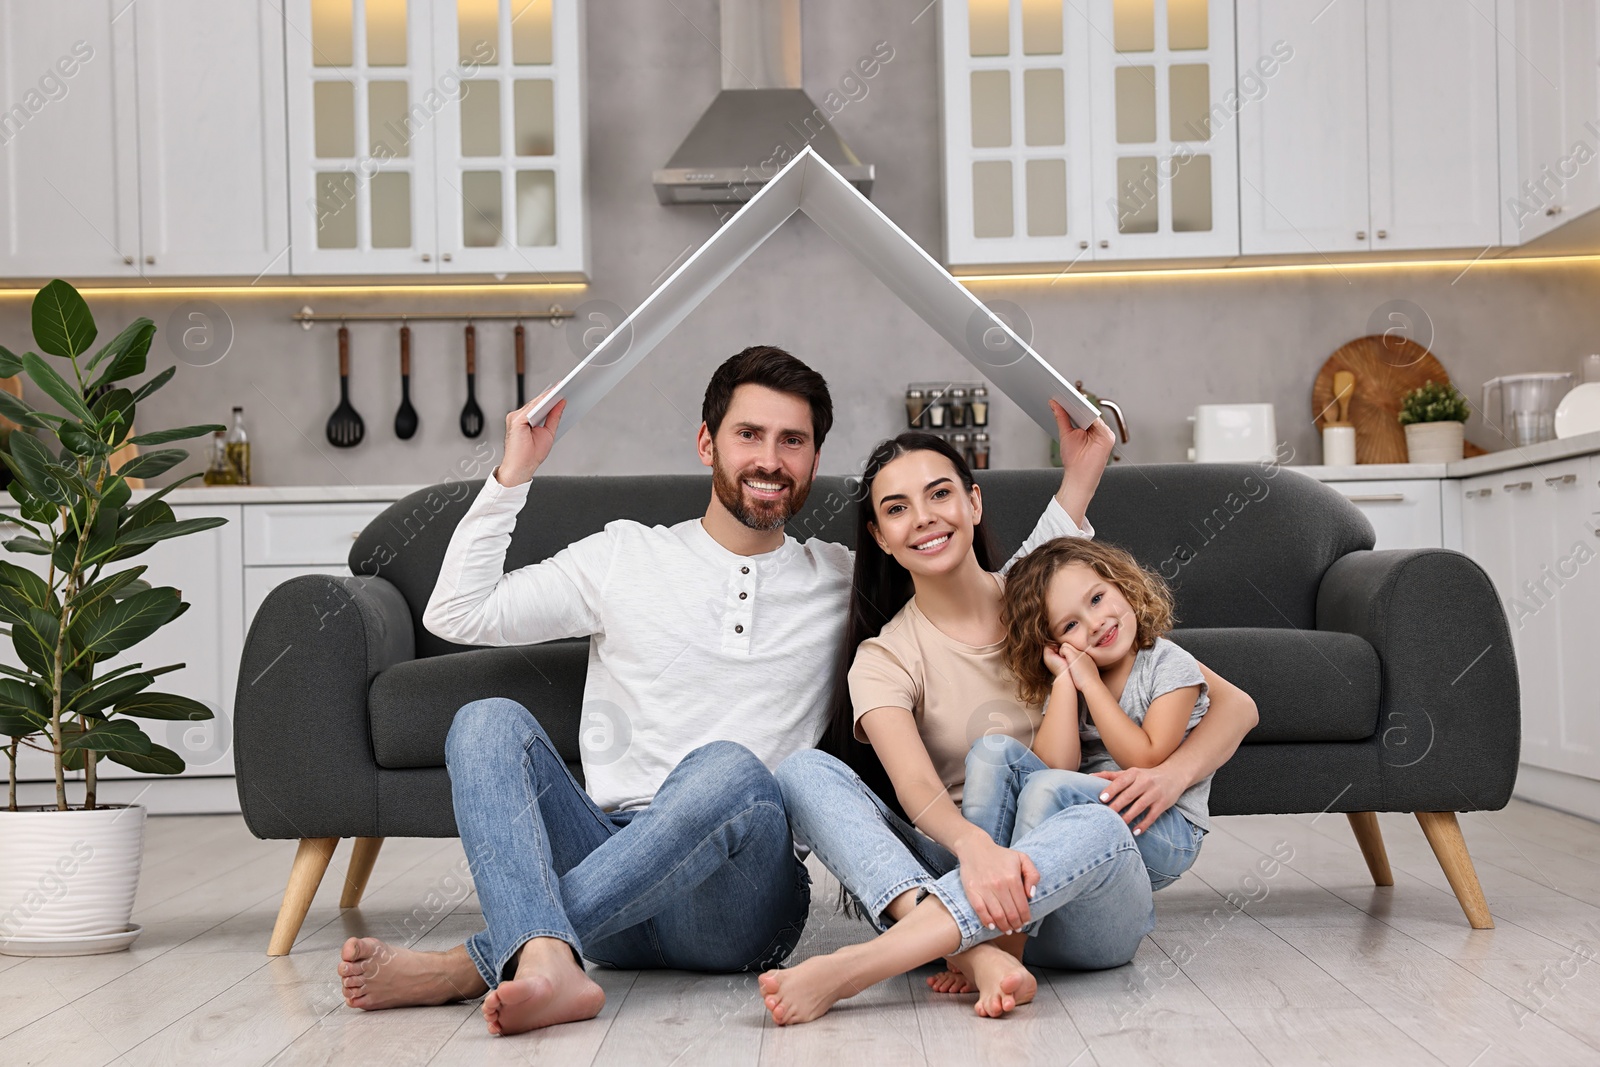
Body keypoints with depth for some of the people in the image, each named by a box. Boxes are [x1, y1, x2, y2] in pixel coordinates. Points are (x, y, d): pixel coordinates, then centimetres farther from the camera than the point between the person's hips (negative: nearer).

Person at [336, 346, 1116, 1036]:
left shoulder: (844, 583, 17)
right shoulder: (624, 557, 14)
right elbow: (456, 614, 9)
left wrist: (1077, 482, 14)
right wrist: (514, 474, 5)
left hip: (735, 906, -1)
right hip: (611, 868, 1)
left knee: (729, 768, -35)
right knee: (488, 722, -23)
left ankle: (475, 964, -37)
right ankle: (547, 963, -48)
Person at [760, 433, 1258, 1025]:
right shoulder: (881, 660, 7)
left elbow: (1234, 705, 7)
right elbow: (915, 788, -14)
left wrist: (1169, 775, -14)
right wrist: (973, 845, -37)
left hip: (1083, 907, -1)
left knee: (1098, 827, -36)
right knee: (803, 770, -18)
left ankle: (850, 969, -41)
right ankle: (975, 957, -38)